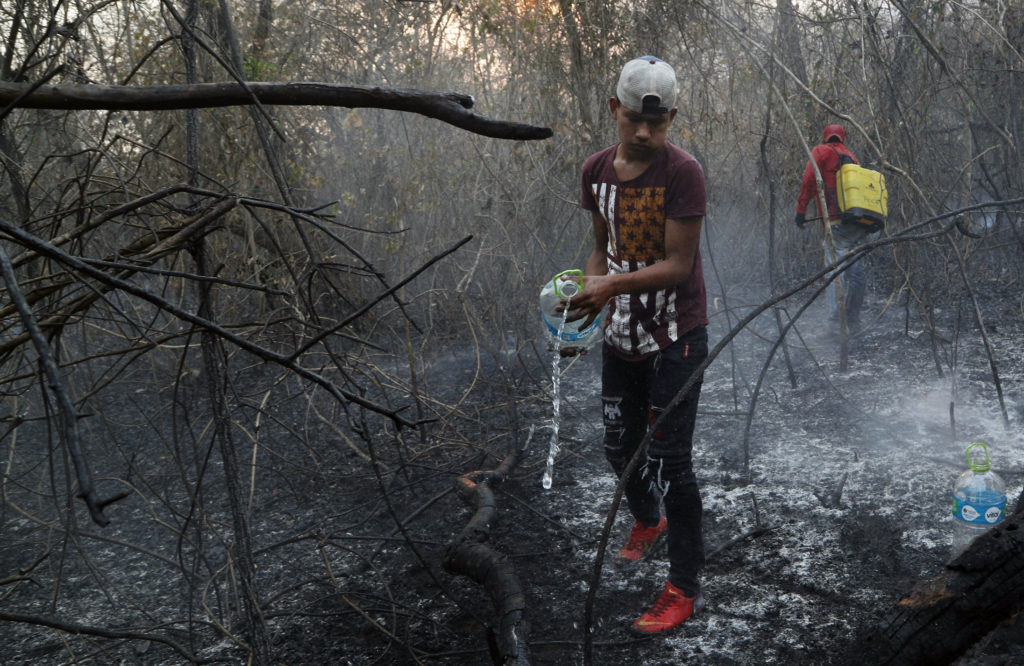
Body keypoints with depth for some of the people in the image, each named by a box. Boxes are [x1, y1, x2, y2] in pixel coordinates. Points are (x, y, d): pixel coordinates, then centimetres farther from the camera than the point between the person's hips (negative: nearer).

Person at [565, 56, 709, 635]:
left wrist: (612, 285, -30)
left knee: (670, 461, -3)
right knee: (620, 449, 18)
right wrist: (589, 289, -6)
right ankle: (649, 522, 50)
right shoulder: (598, 170, 3)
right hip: (622, 335, 6)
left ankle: (685, 589, 11)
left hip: (677, 337, -6)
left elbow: (677, 265, -19)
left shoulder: (682, 172, -17)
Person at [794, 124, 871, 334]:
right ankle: (853, 323, 17)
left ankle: (836, 324, -16)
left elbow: (809, 180, -7)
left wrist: (801, 210, -6)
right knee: (857, 274, 10)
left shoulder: (821, 151, 7)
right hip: (859, 225, 6)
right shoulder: (852, 158, 24)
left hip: (836, 223, -6)